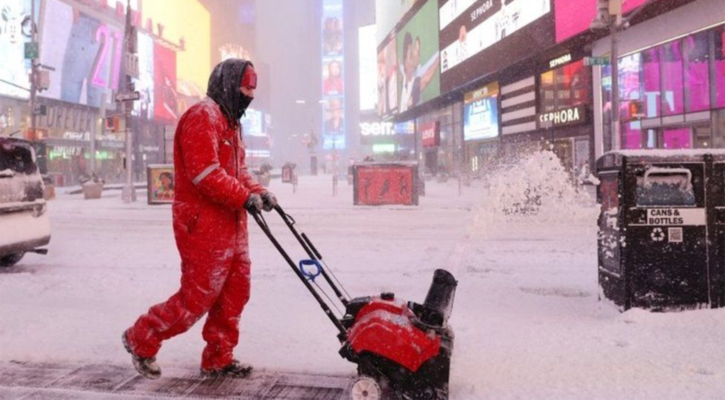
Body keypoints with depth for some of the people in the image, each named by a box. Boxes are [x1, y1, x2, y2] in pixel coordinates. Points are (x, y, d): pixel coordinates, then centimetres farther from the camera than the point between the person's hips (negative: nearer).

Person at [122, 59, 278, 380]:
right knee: (198, 296, -4)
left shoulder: (230, 121, 20)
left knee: (235, 291, 10)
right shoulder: (203, 116, -13)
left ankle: (218, 360, 21)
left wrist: (258, 191, 3)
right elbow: (205, 173, -23)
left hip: (231, 223, 10)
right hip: (204, 223, -10)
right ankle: (141, 340, 15)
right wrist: (244, 197, -22)